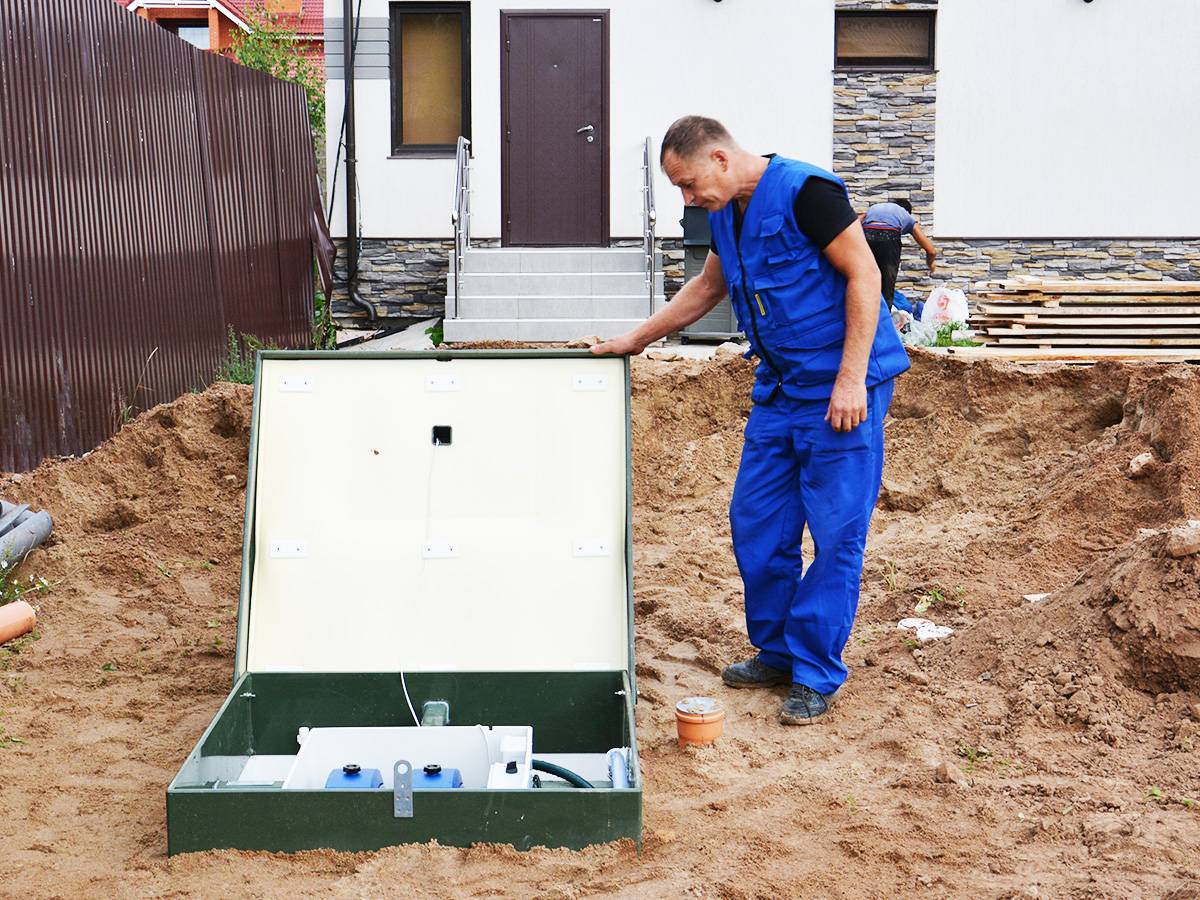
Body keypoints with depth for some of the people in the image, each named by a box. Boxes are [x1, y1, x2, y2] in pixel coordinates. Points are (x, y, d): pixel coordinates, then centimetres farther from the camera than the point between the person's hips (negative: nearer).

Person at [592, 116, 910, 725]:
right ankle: (776, 652, 23)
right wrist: (638, 339, 26)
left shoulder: (804, 191, -15)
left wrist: (851, 379, -20)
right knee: (755, 522, 9)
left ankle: (816, 674, 6)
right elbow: (708, 286, 26)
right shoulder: (725, 214, 10)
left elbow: (864, 275, -16)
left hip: (841, 389, -8)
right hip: (780, 389, 9)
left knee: (836, 533, -3)